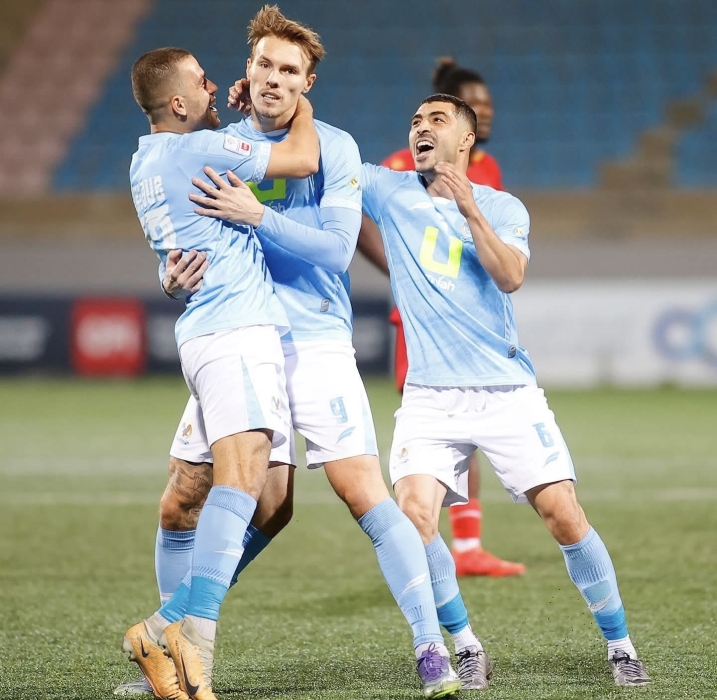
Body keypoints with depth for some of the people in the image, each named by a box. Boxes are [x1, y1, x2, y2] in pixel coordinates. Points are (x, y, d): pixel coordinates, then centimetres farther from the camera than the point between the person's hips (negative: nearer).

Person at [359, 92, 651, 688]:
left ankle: (619, 644, 11)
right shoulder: (389, 192, 8)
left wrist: (469, 210, -21)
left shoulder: (503, 208, 5)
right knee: (414, 516, -19)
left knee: (565, 517, -7)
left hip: (508, 392, -1)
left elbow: (510, 276, -13)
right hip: (430, 398, 1)